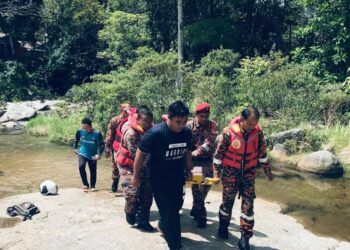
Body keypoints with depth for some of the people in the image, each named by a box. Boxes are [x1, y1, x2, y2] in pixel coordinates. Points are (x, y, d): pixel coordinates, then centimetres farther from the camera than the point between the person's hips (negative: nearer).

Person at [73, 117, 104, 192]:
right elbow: (76, 140, 10)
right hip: (82, 153, 1)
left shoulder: (97, 133, -19)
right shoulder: (80, 131, -12)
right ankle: (85, 184, -8)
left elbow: (102, 144, -11)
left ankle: (92, 187, 25)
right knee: (81, 166, -22)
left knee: (93, 171, 6)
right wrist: (74, 148, 6)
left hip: (93, 156, 0)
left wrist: (99, 154, -21)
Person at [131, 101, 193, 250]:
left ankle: (163, 225, 51)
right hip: (160, 178, -6)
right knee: (169, 211, -3)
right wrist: (136, 176, -8)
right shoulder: (156, 133, -25)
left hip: (178, 177, 6)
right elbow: (141, 153, -15)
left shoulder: (187, 132, -9)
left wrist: (188, 170, 15)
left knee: (176, 205, 21)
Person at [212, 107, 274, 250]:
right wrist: (216, 173, -7)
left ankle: (245, 238, 9)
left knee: (248, 204, 0)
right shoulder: (229, 132, -18)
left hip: (249, 172, 2)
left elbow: (262, 152, 4)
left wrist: (267, 170, 10)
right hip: (230, 172, -2)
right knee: (227, 201, 12)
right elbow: (218, 153, -9)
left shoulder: (258, 132, -10)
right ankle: (223, 227, 36)